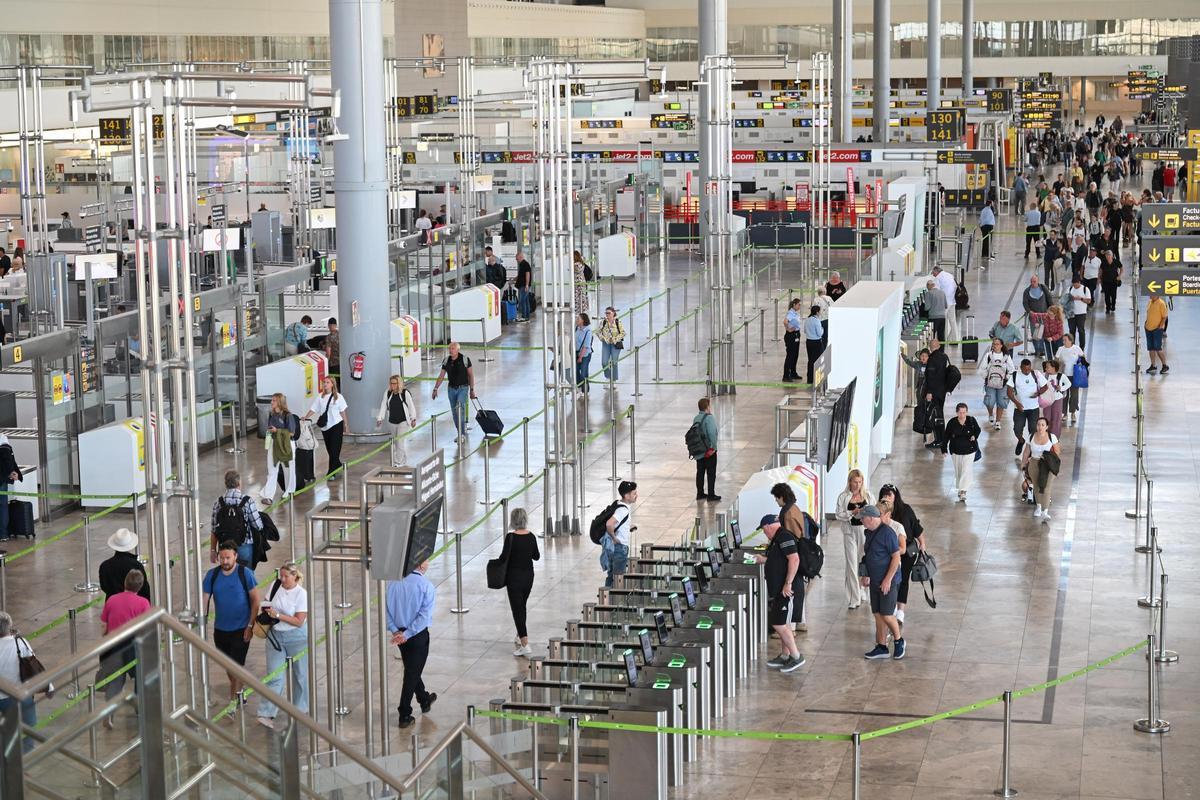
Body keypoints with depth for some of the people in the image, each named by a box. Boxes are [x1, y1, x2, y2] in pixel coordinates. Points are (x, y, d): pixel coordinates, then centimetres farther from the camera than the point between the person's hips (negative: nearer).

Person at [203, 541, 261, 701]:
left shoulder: (245, 573, -12)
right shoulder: (212, 575, -3)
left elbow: (255, 600, -9)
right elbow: (205, 599, -1)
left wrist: (250, 626, -12)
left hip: (241, 629, -4)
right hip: (220, 628, 4)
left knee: (237, 665, -6)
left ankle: (234, 699, 4)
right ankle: (237, 690, 38)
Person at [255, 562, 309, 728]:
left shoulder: (302, 594, -13)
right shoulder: (275, 585, -2)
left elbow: (299, 621, -16)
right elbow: (265, 604, 13)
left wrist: (278, 615, -22)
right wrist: (266, 614, -7)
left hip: (297, 638, -2)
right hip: (275, 636, 2)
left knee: (300, 674, 11)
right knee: (274, 676, -3)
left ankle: (301, 709, 29)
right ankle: (266, 714, -6)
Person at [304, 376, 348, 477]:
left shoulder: (338, 397, -3)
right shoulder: (320, 397, 2)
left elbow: (342, 412, 2)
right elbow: (313, 409, -1)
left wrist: (345, 426, 5)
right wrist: (305, 418, -17)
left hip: (336, 425, -3)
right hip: (324, 426, 3)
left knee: (334, 449, -5)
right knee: (329, 449, 11)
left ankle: (331, 472, -1)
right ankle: (338, 465, 31)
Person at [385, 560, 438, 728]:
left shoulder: (393, 582, -3)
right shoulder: (426, 586, -17)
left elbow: (385, 607, -3)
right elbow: (424, 615, -22)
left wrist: (395, 630, -6)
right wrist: (407, 634, -19)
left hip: (399, 633, 6)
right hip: (418, 635, -6)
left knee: (411, 669, 23)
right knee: (412, 673, 5)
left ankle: (424, 700, 45)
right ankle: (405, 715, 7)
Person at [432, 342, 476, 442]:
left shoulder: (465, 359, -9)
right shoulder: (446, 361, 2)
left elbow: (471, 375, -3)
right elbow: (441, 376, 8)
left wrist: (472, 390, -4)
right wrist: (435, 389, 2)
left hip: (462, 388, -5)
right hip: (451, 389, 5)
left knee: (460, 409, -19)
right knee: (454, 412, 7)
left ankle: (462, 434, -15)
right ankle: (460, 434, 19)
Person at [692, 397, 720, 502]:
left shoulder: (696, 418, 5)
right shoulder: (709, 418, -17)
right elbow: (712, 433, -22)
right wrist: (713, 447, -15)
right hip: (709, 450, -7)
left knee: (700, 471, 14)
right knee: (711, 472, 1)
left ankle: (700, 493, 20)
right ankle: (711, 495, 4)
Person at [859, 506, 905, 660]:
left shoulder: (887, 533, -18)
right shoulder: (870, 533, 9)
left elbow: (896, 557, -18)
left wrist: (888, 580, -20)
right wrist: (866, 576, 19)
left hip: (888, 582, -8)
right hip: (875, 582, 8)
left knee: (886, 615, -6)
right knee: (878, 614, 9)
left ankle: (898, 641, 15)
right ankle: (881, 647, 16)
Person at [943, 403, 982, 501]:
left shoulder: (971, 420, -11)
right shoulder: (952, 423, -11)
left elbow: (977, 430, 7)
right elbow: (947, 436, -2)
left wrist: (974, 436, -14)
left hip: (969, 450, -2)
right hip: (956, 450, 2)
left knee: (966, 471, -11)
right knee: (958, 471, 14)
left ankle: (963, 492, -13)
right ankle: (960, 488, 35)